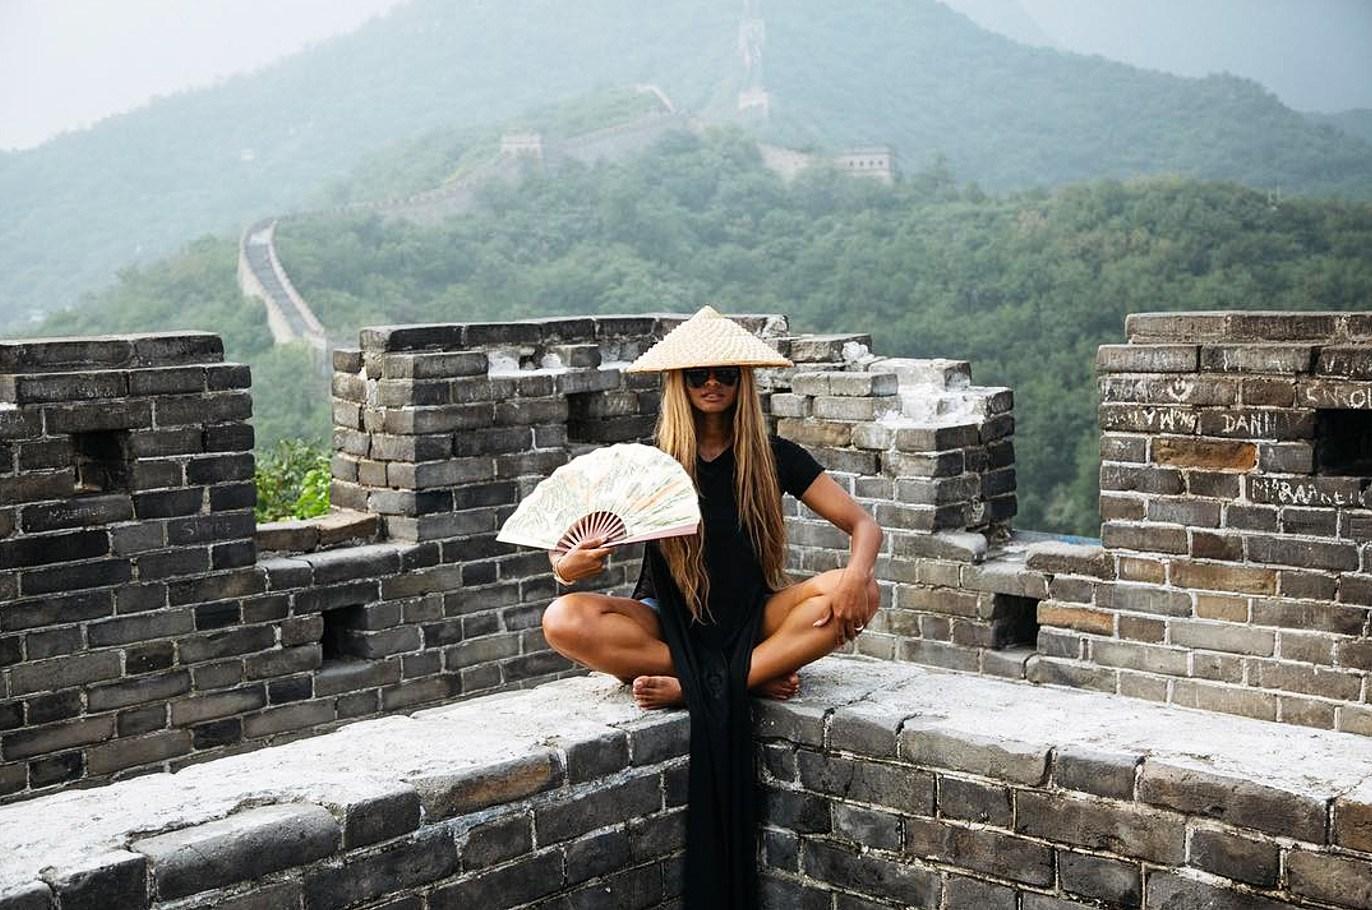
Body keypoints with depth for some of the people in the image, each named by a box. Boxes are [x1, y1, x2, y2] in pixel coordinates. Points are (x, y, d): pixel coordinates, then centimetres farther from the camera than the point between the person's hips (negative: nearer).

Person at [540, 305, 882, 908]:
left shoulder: (773, 458, -2)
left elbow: (863, 525, -3)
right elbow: (569, 560, -7)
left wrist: (856, 572, -27)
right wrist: (573, 563, -33)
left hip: (753, 620, 1)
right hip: (671, 622, 0)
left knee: (858, 594, -26)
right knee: (564, 621, -29)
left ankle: (690, 688, -30)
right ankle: (754, 678, -24)